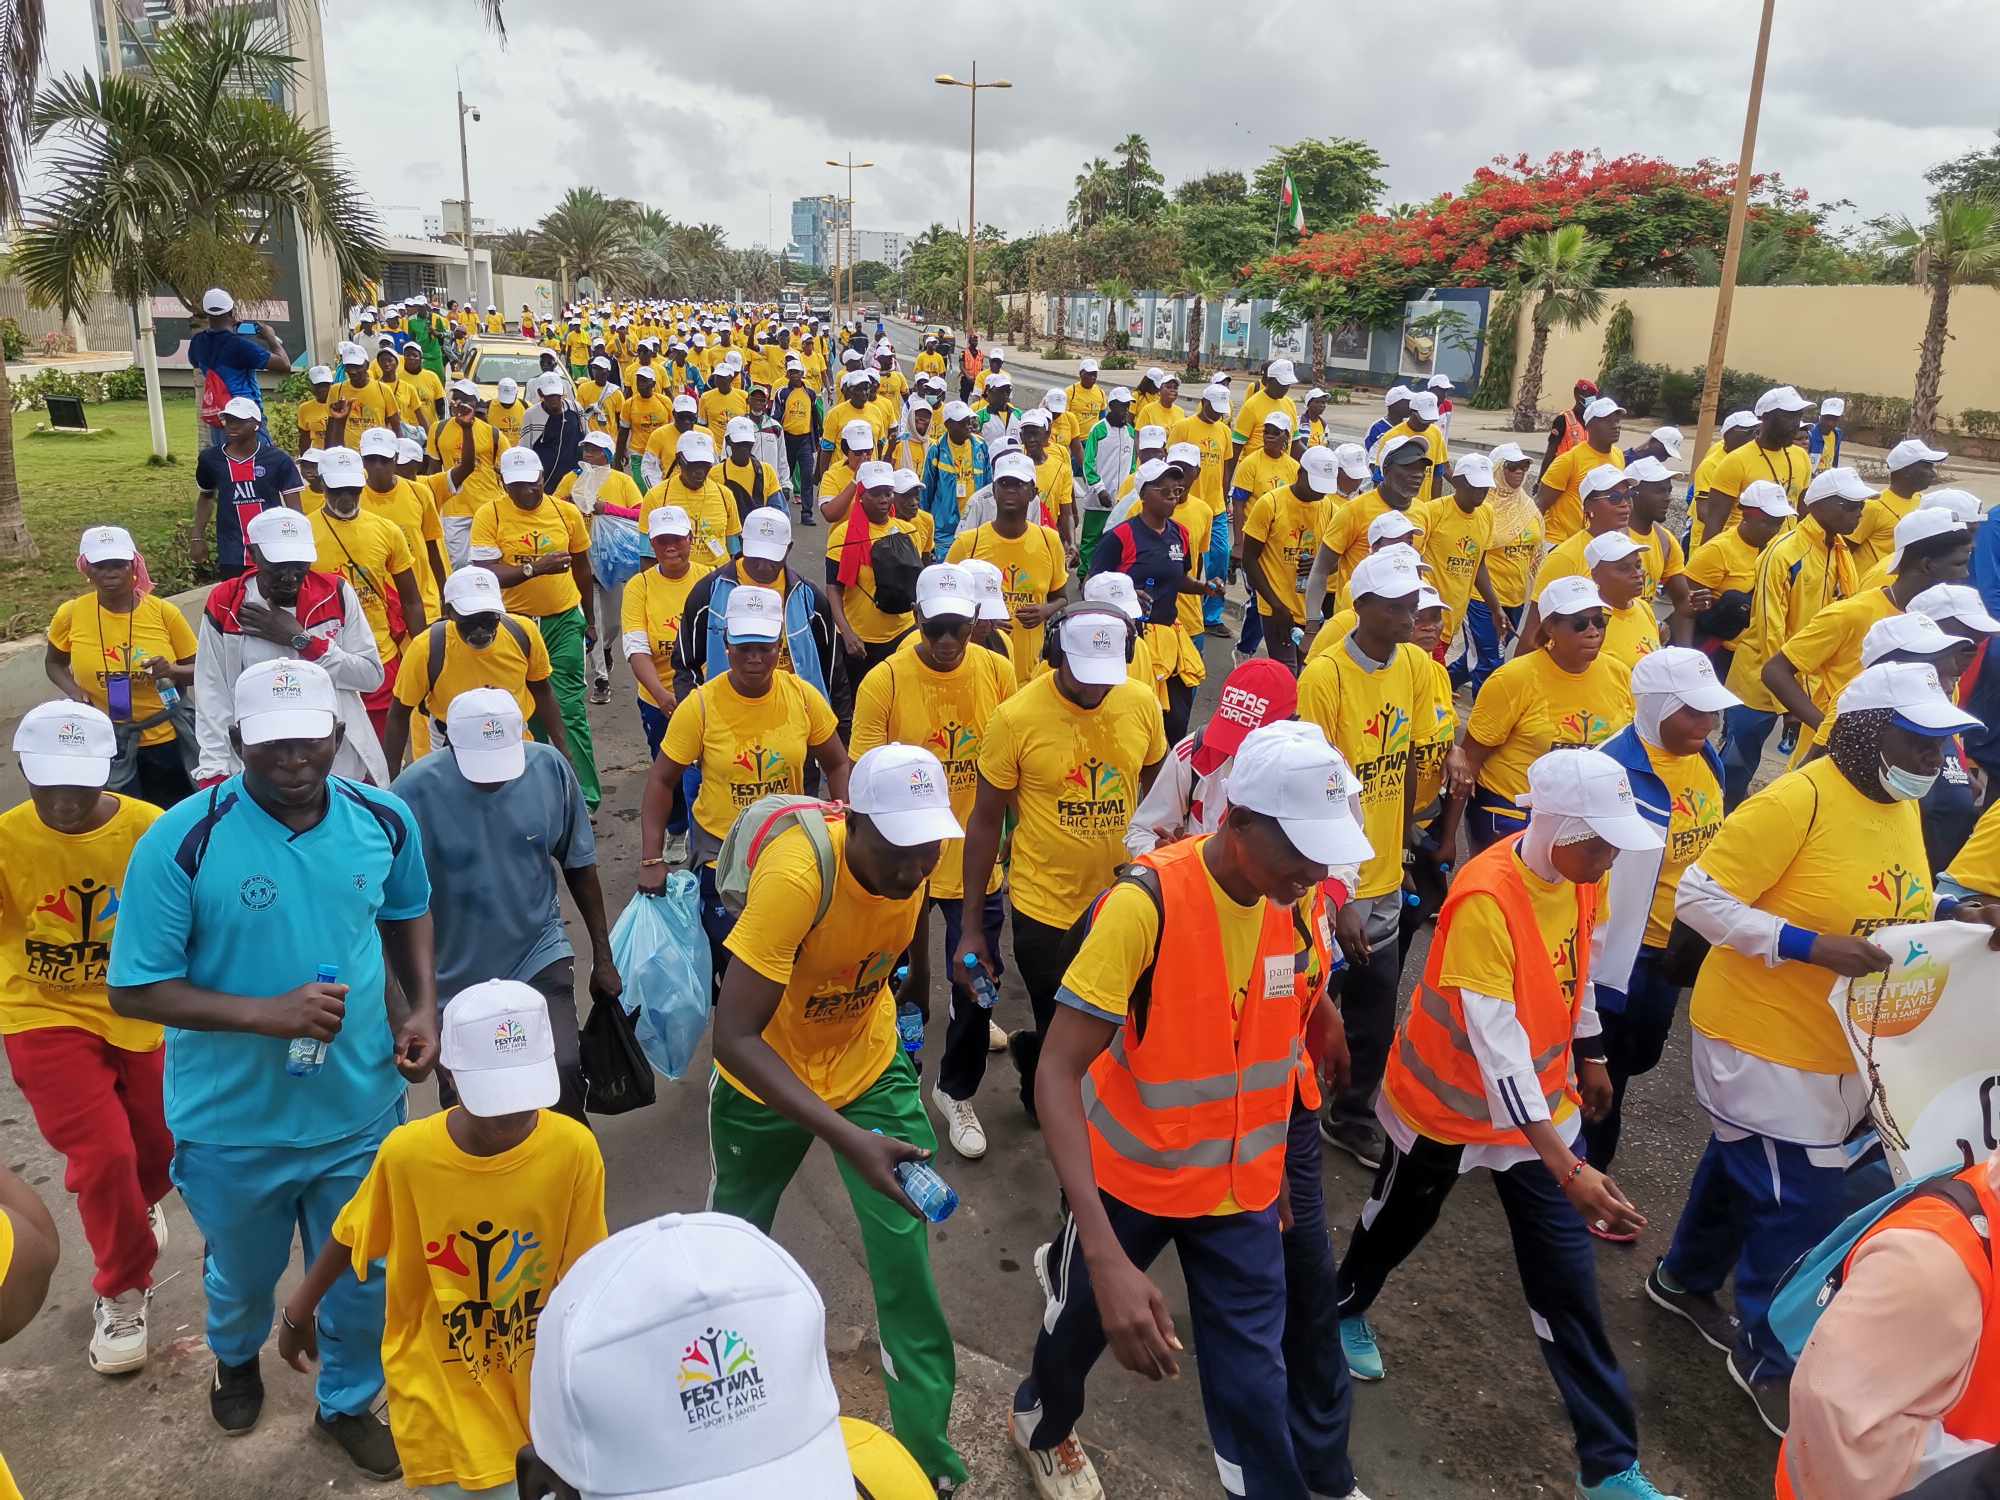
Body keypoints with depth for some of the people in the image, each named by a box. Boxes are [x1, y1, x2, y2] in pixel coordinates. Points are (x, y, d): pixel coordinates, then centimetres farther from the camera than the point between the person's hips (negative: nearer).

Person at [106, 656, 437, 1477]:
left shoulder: (384, 820, -10)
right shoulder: (180, 842, -21)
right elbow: (134, 990, -15)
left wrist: (422, 1006, -5)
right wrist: (269, 1015, -27)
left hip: (361, 1109, 2)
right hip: (233, 1123, -1)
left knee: (363, 1280, 19)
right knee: (244, 1273, 27)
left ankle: (348, 1403, 49)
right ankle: (236, 1356, 63)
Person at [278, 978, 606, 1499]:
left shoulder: (574, 1150, -19)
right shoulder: (407, 1153, -19)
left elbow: (577, 1282, -9)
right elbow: (350, 1238, 1)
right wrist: (300, 1310, 15)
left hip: (533, 1378, 1)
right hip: (440, 1383, -1)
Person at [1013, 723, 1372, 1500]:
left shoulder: (1297, 900, -12)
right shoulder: (1145, 902, -31)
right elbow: (1056, 1072, -31)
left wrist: (1276, 1162, 9)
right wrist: (1106, 1258, -39)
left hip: (1243, 1183, 3)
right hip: (1129, 1173, -3)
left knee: (1255, 1383, 3)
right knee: (1084, 1323, 21)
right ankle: (1043, 1424, 54)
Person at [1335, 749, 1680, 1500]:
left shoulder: (1577, 872, -11)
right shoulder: (1484, 900, -34)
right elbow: (1497, 1048, -35)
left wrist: (1590, 1054, 21)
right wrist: (1567, 1167, -37)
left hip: (1540, 1099, 5)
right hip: (1451, 1100, -5)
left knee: (1566, 1280, 5)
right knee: (1401, 1218, 21)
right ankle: (1346, 1307, 52)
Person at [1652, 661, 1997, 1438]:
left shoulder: (1902, 806, 3)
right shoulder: (1796, 801, -24)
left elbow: (1887, 910, 15)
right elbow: (1697, 897, -24)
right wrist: (1812, 948, -29)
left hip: (1841, 1047, 8)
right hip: (1766, 1039, -8)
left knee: (1746, 1166, 24)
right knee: (1795, 1204, 1)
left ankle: (1685, 1279, 46)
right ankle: (1766, 1359, 22)